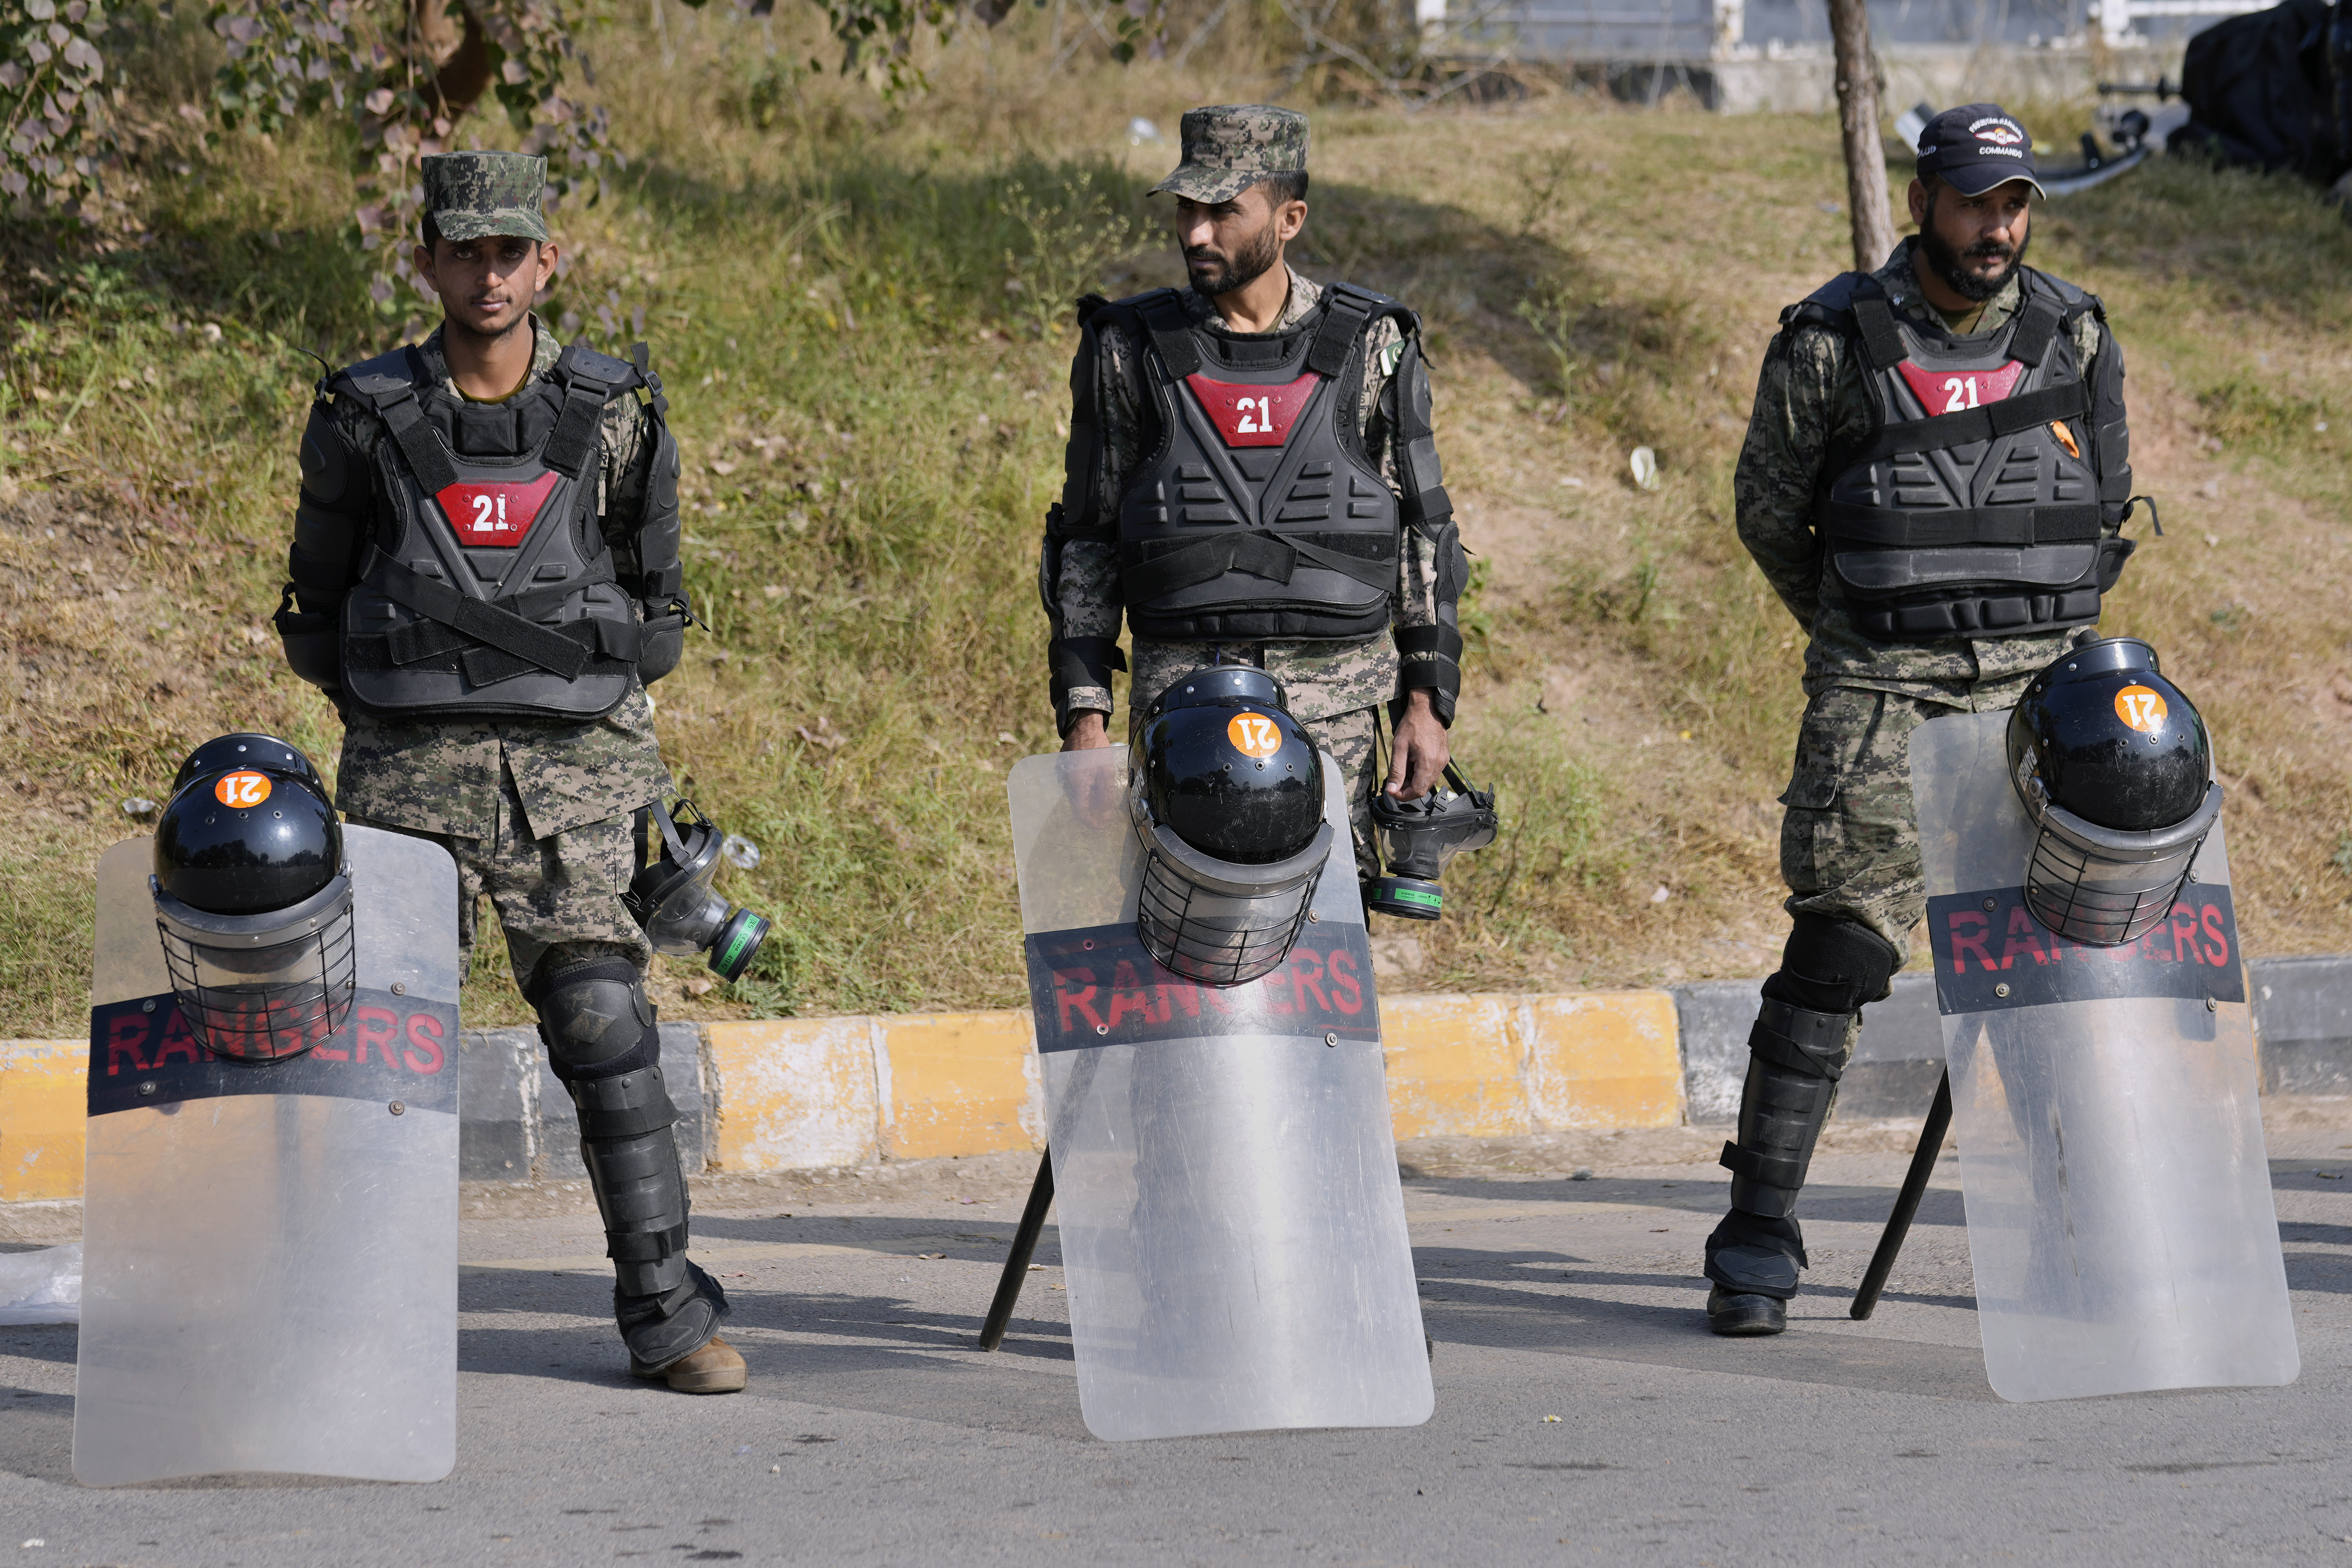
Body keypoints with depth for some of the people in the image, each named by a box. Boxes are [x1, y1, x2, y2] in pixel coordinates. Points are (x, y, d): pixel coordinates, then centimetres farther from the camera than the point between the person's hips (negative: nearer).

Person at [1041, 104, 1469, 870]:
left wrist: (1426, 700, 3)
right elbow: (1086, 540, 8)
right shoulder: (1131, 351, 5)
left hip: (1335, 710, 0)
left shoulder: (1370, 348, 5)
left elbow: (1423, 528, 10)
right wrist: (1084, 713, 1)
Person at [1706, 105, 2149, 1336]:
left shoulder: (2076, 340, 6)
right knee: (1837, 950, -10)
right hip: (1881, 694, -3)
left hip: (2042, 690, 3)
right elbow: (1768, 510, 9)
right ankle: (1758, 1241, -6)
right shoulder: (1834, 344, -3)